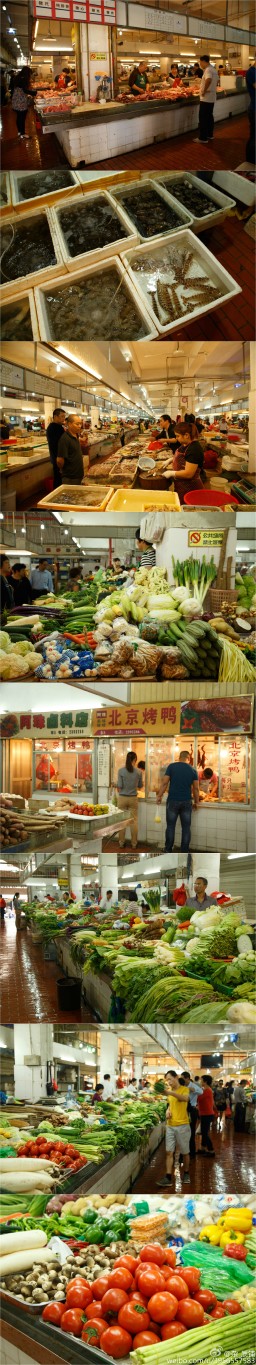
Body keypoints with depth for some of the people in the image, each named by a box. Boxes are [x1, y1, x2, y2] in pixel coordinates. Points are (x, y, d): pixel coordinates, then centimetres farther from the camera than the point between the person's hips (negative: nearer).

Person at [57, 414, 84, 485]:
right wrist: (62, 470, -4)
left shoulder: (76, 436, 9)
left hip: (78, 476, 9)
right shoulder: (65, 439, -19)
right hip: (70, 479, -9)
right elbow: (60, 460, -20)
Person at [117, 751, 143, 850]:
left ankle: (121, 843, 12)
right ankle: (134, 843, 11)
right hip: (133, 798, 1)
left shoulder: (121, 771, -9)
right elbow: (140, 786, 8)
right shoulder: (138, 772, -4)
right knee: (134, 821, 8)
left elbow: (119, 786, -8)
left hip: (122, 798, -1)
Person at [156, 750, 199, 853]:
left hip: (172, 801, -1)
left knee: (170, 826, 7)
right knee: (186, 827, 6)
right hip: (187, 802, 1)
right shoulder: (193, 770, 2)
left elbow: (164, 783, -7)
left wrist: (159, 796, 2)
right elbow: (196, 788, 4)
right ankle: (184, 852, 7)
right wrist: (196, 802, 13)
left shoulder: (171, 767, -3)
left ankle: (168, 851, 10)